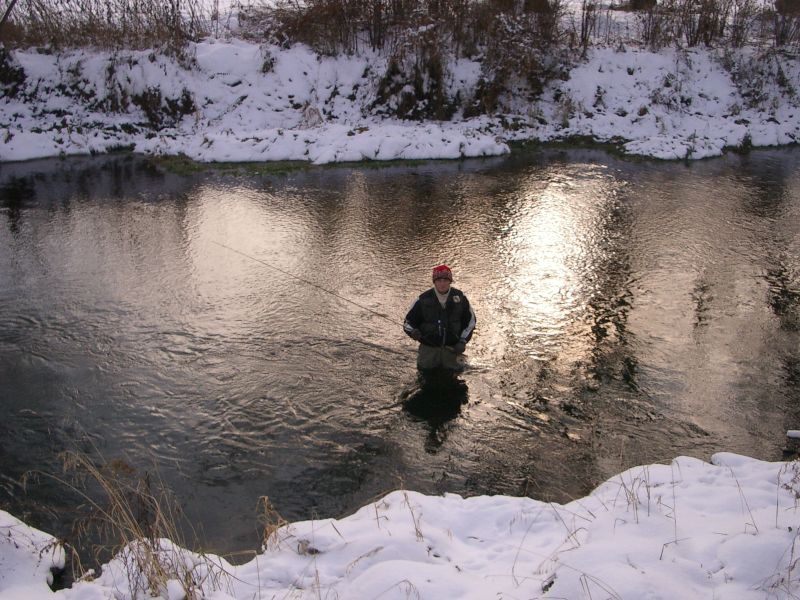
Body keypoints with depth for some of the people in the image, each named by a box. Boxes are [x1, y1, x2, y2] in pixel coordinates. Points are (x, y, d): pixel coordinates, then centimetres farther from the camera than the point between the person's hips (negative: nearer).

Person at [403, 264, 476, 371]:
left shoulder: (459, 298, -3)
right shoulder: (423, 299, -7)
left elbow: (470, 320, 10)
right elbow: (408, 322, 0)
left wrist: (463, 341, 0)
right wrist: (413, 332, -23)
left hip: (452, 347, 1)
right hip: (428, 347, 0)